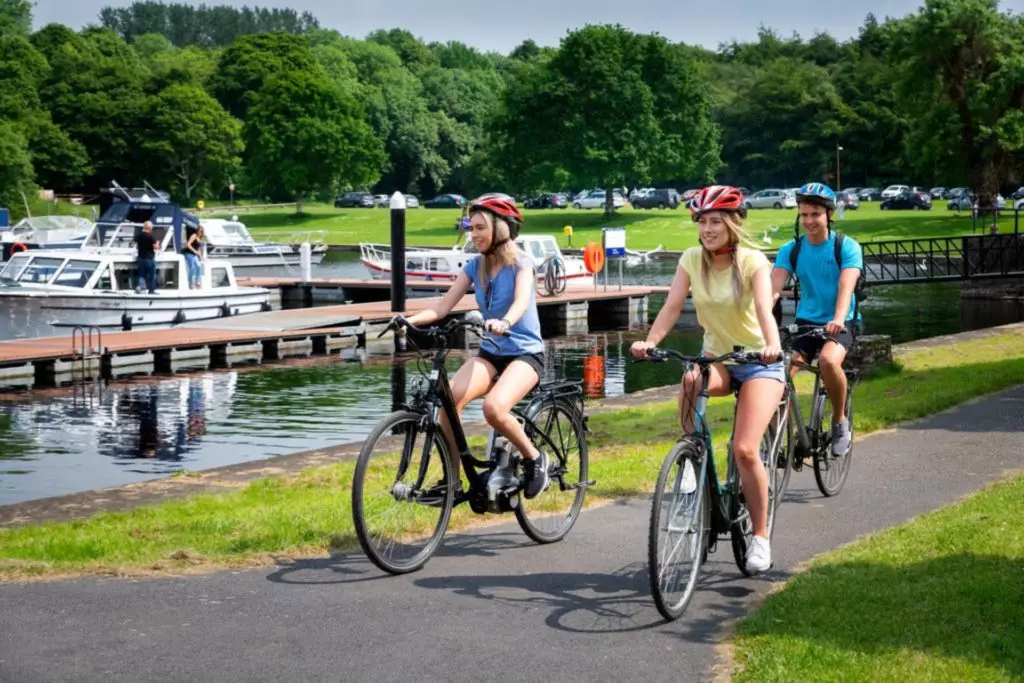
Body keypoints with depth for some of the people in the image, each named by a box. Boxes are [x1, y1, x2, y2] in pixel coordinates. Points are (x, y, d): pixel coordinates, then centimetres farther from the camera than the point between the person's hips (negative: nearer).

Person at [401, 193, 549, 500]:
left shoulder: (521, 263, -9)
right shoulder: (475, 266, 5)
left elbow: (522, 301, -30)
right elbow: (443, 306, -4)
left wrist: (503, 323, -52)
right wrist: (410, 319, -23)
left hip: (525, 352, -5)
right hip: (490, 352, 5)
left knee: (494, 407, -33)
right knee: (449, 399, -24)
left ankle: (534, 458, -6)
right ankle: (453, 481, -13)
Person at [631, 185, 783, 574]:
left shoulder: (752, 261, -13)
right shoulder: (692, 259, -3)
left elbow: (764, 309, -28)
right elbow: (672, 306, -12)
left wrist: (773, 346, -48)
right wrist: (649, 342, -29)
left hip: (758, 360, -3)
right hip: (716, 356, 3)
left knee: (745, 449, -19)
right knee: (690, 385, -36)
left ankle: (760, 537, -2)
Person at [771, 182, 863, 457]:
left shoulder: (847, 247, -8)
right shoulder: (791, 250, 0)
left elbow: (846, 287, -23)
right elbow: (774, 288, -12)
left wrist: (838, 320, -42)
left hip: (839, 324, -3)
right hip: (805, 321, 3)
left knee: (829, 361, -34)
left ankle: (840, 421, -10)